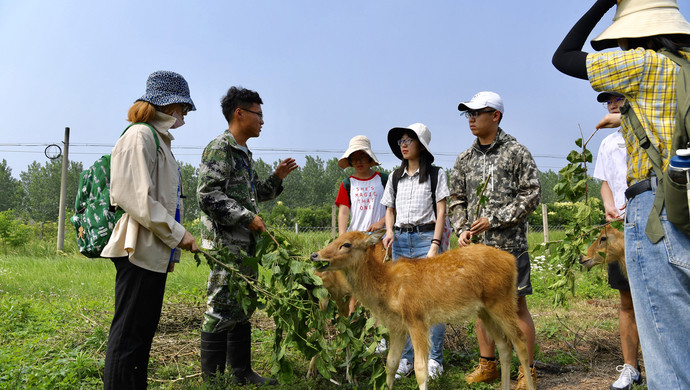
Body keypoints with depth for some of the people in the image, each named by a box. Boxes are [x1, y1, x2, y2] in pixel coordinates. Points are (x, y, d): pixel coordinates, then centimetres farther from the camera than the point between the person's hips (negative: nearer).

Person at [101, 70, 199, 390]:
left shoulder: (158, 138, 19)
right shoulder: (140, 136, -11)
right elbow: (136, 198, -20)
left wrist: (173, 241, 19)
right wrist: (176, 234, -15)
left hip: (155, 252, 10)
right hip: (140, 250, -10)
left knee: (144, 330, 15)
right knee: (129, 334, -4)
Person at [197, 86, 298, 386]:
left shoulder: (244, 153, 20)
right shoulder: (219, 148, -10)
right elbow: (208, 195, -19)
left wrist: (277, 177, 14)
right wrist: (248, 218, -18)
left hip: (245, 243, 10)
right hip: (225, 244, -10)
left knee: (242, 308, 15)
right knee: (221, 310, -5)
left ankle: (242, 372, 25)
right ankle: (212, 379, 6)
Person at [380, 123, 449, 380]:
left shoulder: (435, 174, 1)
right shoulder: (395, 177, 13)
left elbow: (440, 213, -3)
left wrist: (435, 244, -11)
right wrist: (389, 231, -3)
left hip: (426, 237, -4)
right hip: (401, 241, 4)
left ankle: (434, 359, 5)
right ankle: (407, 358, 15)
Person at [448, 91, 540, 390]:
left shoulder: (516, 152, -2)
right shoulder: (465, 159, 12)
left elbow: (531, 195, -7)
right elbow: (456, 199, 16)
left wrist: (494, 219, -13)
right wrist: (462, 229, -1)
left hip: (509, 243, -5)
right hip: (476, 245, 5)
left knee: (517, 306, -1)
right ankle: (487, 366, 24)